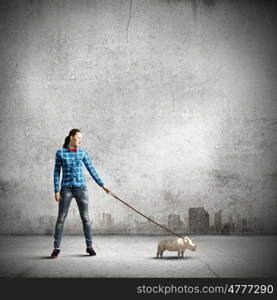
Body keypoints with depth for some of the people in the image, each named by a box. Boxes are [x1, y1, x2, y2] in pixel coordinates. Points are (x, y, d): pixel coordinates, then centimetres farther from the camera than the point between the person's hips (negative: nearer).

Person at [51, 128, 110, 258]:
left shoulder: (83, 153, 6)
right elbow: (56, 173, 0)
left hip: (81, 188, 2)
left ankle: (89, 246, 11)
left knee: (85, 217, 2)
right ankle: (56, 248, 7)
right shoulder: (60, 153, 0)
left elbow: (92, 170, 7)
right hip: (66, 189, -2)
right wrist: (56, 191, -6)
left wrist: (102, 185, 3)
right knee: (61, 218, -2)